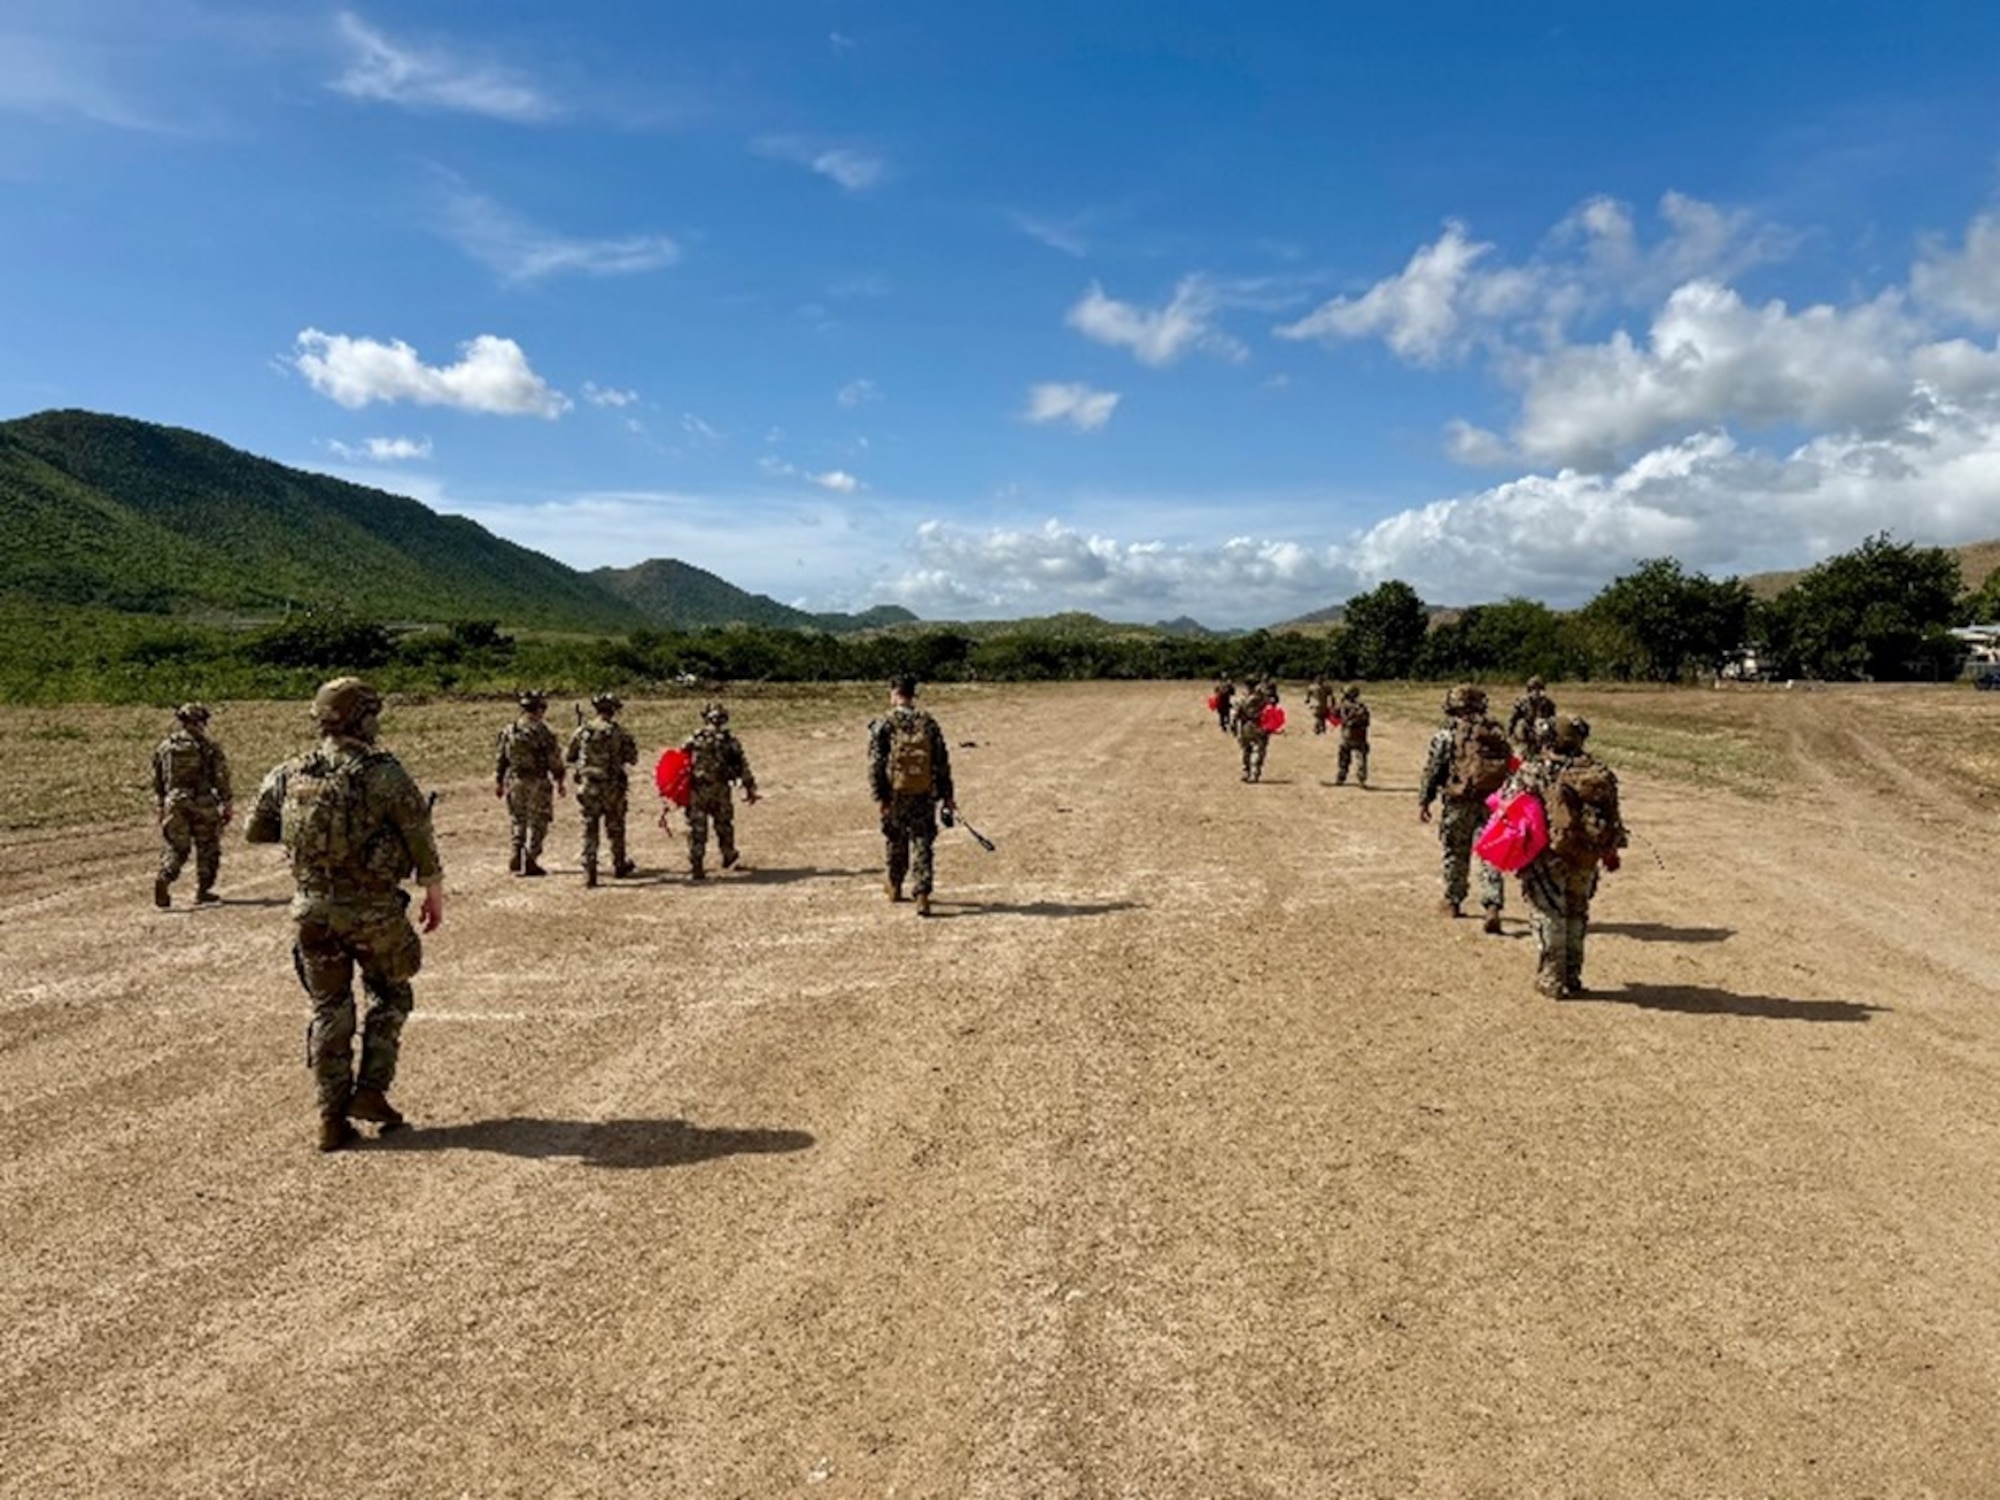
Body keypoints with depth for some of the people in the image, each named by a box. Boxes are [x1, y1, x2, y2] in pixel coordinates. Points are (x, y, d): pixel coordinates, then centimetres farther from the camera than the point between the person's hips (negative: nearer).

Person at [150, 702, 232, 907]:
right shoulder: (208, 747, -6)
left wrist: (158, 808, 19)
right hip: (203, 804, -3)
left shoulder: (163, 747, 5)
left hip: (173, 804, 3)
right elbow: (221, 779, -8)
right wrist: (225, 805, -2)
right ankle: (202, 890, 13)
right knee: (207, 848, 11)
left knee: (174, 847, 8)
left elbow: (157, 782, 11)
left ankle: (163, 879, -17)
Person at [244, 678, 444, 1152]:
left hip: (313, 911, 4)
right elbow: (421, 837, -9)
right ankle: (371, 1091, 11)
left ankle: (333, 1118, 15)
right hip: (374, 910, -3)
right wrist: (434, 893, 3)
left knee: (329, 1010, 14)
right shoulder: (383, 772, -12)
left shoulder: (289, 775, 1)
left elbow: (255, 830, 13)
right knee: (390, 996, 19)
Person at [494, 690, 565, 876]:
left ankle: (515, 859, 13)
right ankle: (530, 863, 2)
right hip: (537, 782, -5)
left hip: (514, 780, 5)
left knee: (518, 821, 17)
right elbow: (554, 761, -8)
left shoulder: (509, 731, 4)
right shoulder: (543, 732, -12)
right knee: (537, 823, 3)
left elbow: (500, 758, 9)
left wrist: (498, 782, 17)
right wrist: (559, 781, 3)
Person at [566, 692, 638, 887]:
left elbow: (567, 758, 6)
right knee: (615, 829, 16)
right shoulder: (618, 732, -9)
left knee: (589, 830, 5)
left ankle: (589, 873, 0)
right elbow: (632, 757, -4)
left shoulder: (582, 730, -1)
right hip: (612, 786, -1)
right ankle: (619, 866, 30)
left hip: (587, 787, 1)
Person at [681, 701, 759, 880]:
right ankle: (729, 858, 36)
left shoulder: (694, 739, 1)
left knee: (697, 829, 4)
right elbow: (743, 767, 0)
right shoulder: (731, 741, -1)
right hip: (720, 789, 0)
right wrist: (750, 788, 7)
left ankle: (695, 868, 0)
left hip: (697, 790, 0)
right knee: (724, 825, 20)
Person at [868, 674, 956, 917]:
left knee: (895, 840, 18)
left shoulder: (883, 724, -6)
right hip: (924, 795, 1)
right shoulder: (928, 723, 2)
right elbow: (942, 761, 4)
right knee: (922, 844, 2)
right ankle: (922, 896, -7)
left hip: (895, 794, -1)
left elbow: (876, 764, -10)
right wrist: (946, 794, 10)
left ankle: (894, 886, 35)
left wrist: (878, 797, -8)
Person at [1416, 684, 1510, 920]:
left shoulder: (1447, 734, -5)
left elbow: (1432, 770, -5)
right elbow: (1508, 768, 11)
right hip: (1492, 802, 3)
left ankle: (1452, 901, 26)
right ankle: (1493, 906, -9)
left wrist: (1423, 802, 1)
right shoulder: (1497, 733, 8)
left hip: (1459, 803, -3)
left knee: (1456, 853, 13)